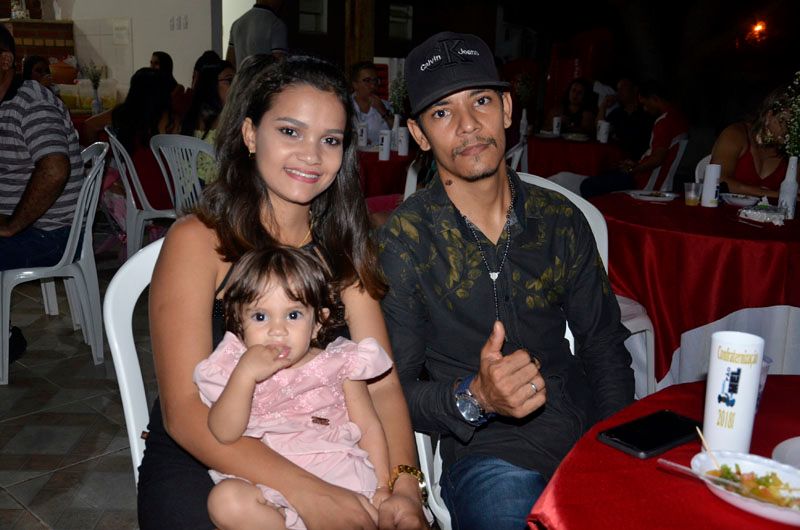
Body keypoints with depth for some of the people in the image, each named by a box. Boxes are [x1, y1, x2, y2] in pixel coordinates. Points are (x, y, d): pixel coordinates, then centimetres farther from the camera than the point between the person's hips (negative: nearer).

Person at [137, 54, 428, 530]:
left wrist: (404, 485, -20)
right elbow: (184, 410, -16)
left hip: (315, 462, 3)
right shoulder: (196, 241, -10)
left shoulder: (343, 245, 5)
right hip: (199, 468, -2)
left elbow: (380, 383, -3)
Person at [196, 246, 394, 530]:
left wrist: (382, 486, -5)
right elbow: (224, 434, -8)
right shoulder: (236, 369, 6)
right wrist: (245, 374, -19)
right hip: (269, 486, 1)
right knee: (226, 500, -30)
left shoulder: (339, 364, 6)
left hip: (339, 475, 0)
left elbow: (368, 426, 6)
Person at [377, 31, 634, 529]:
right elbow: (394, 391, -6)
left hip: (591, 434, 4)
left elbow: (605, 347, 11)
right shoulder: (404, 239, -8)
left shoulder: (560, 218, 4)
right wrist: (474, 399, -25)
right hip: (488, 454, -3)